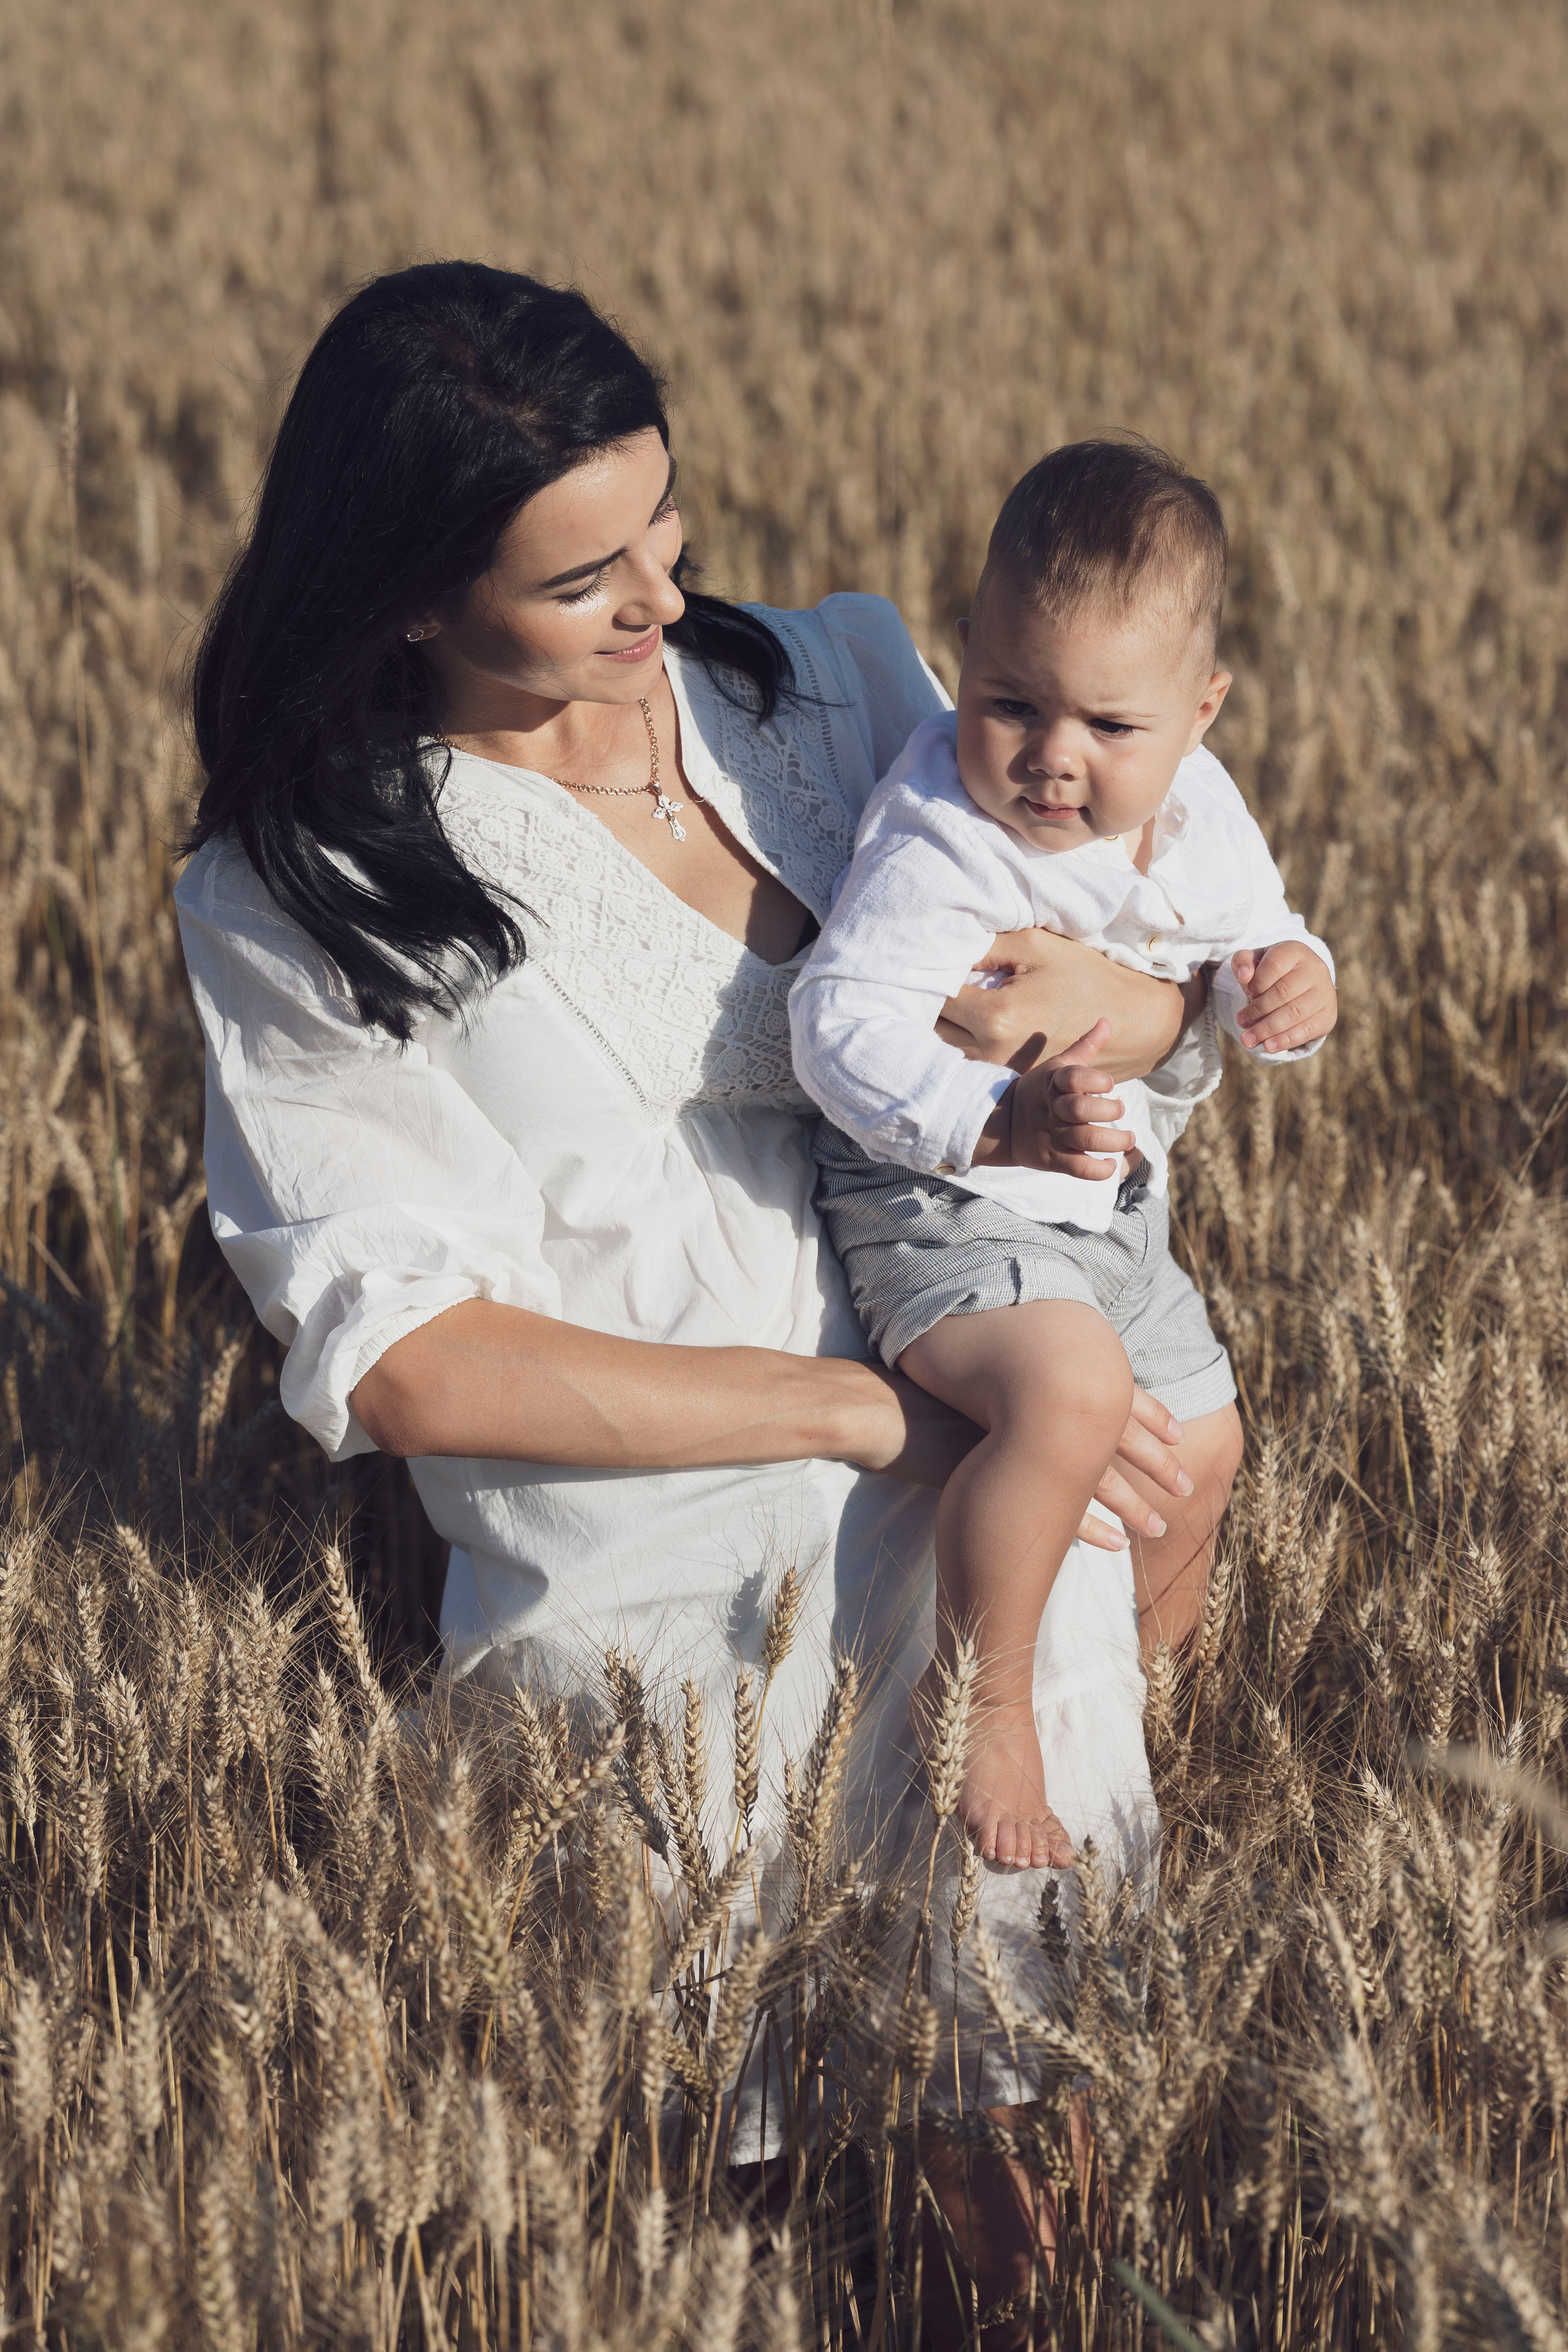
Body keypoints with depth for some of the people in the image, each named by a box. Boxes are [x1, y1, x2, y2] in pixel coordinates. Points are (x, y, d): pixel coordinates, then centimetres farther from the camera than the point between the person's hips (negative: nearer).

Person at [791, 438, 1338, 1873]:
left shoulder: (1198, 813, -5)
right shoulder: (940, 846, -27)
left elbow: (1257, 945, 9)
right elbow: (843, 1022, -35)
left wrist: (1292, 991, -16)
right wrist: (998, 1126, -50)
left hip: (1116, 1209, 8)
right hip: (942, 1205, -8)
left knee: (1201, 1446, 21)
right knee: (1071, 1393, -34)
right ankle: (978, 1700, -18)